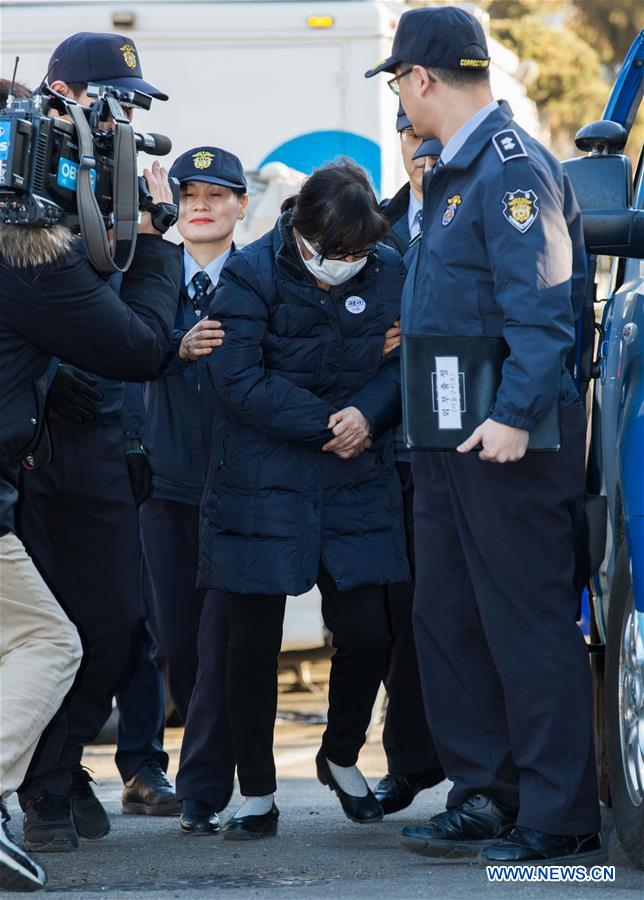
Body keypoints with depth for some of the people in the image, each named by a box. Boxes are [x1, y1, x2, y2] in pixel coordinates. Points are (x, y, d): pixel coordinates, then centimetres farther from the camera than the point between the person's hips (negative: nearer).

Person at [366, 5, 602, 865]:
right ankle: (485, 794, 21)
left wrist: (516, 416, -28)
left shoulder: (513, 168, -14)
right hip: (451, 438, 10)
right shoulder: (453, 172, 17)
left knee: (529, 623, -6)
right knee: (447, 616, 13)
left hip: (507, 441, -10)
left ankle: (559, 817, -2)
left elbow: (543, 307, -21)